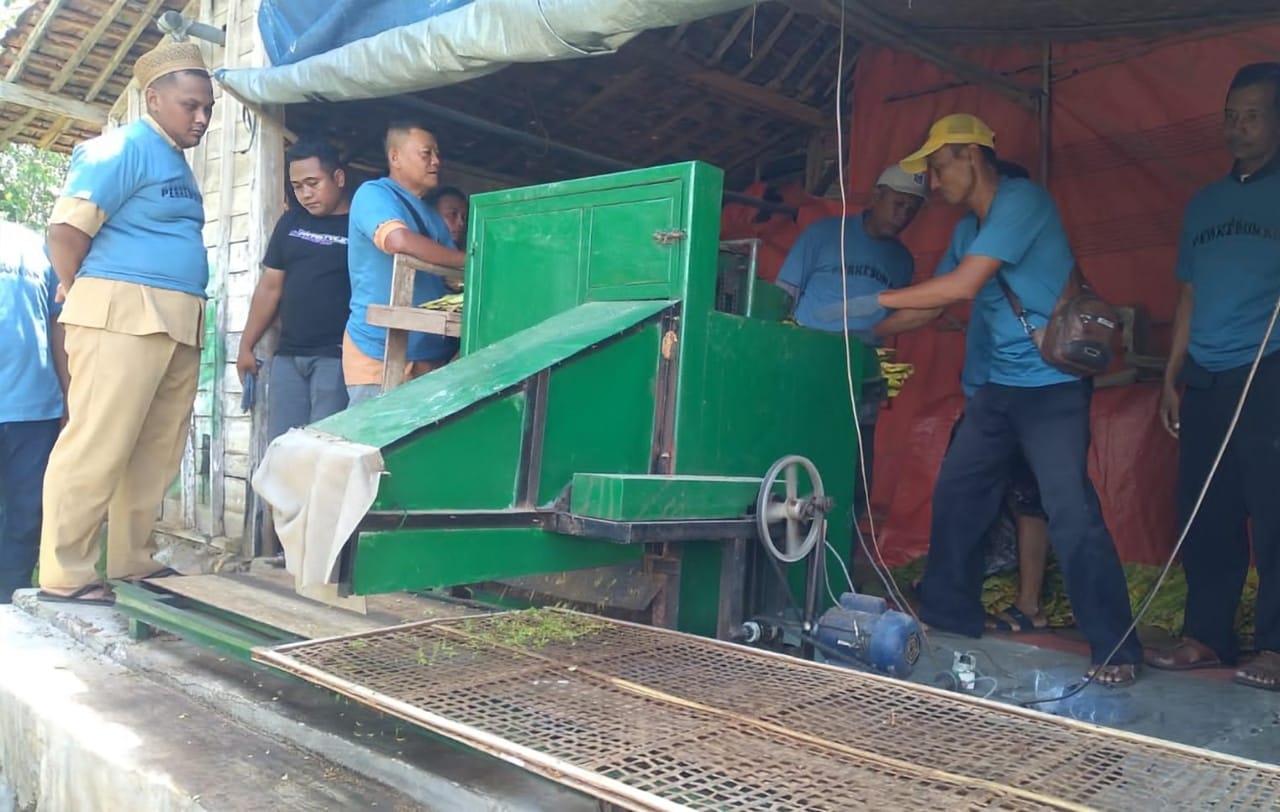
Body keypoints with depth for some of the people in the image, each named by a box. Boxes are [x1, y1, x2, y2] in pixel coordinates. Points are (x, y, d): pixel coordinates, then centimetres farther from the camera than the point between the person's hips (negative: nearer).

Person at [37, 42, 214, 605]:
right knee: (97, 447, -7)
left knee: (156, 454, 9)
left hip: (178, 324, 9)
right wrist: (87, 302, -1)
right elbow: (65, 231, -12)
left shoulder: (176, 162, 21)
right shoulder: (124, 148, -6)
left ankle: (132, 564, 17)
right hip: (123, 316, -9)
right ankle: (63, 574, -1)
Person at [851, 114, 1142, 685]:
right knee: (955, 496, 8)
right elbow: (935, 303, 19)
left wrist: (879, 300, -14)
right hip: (999, 385, 9)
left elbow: (963, 285, -22)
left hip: (1053, 384, -9)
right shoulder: (967, 229, 14)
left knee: (1071, 511, -13)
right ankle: (950, 615, 21)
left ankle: (1115, 650, -5)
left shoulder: (1021, 200, -13)